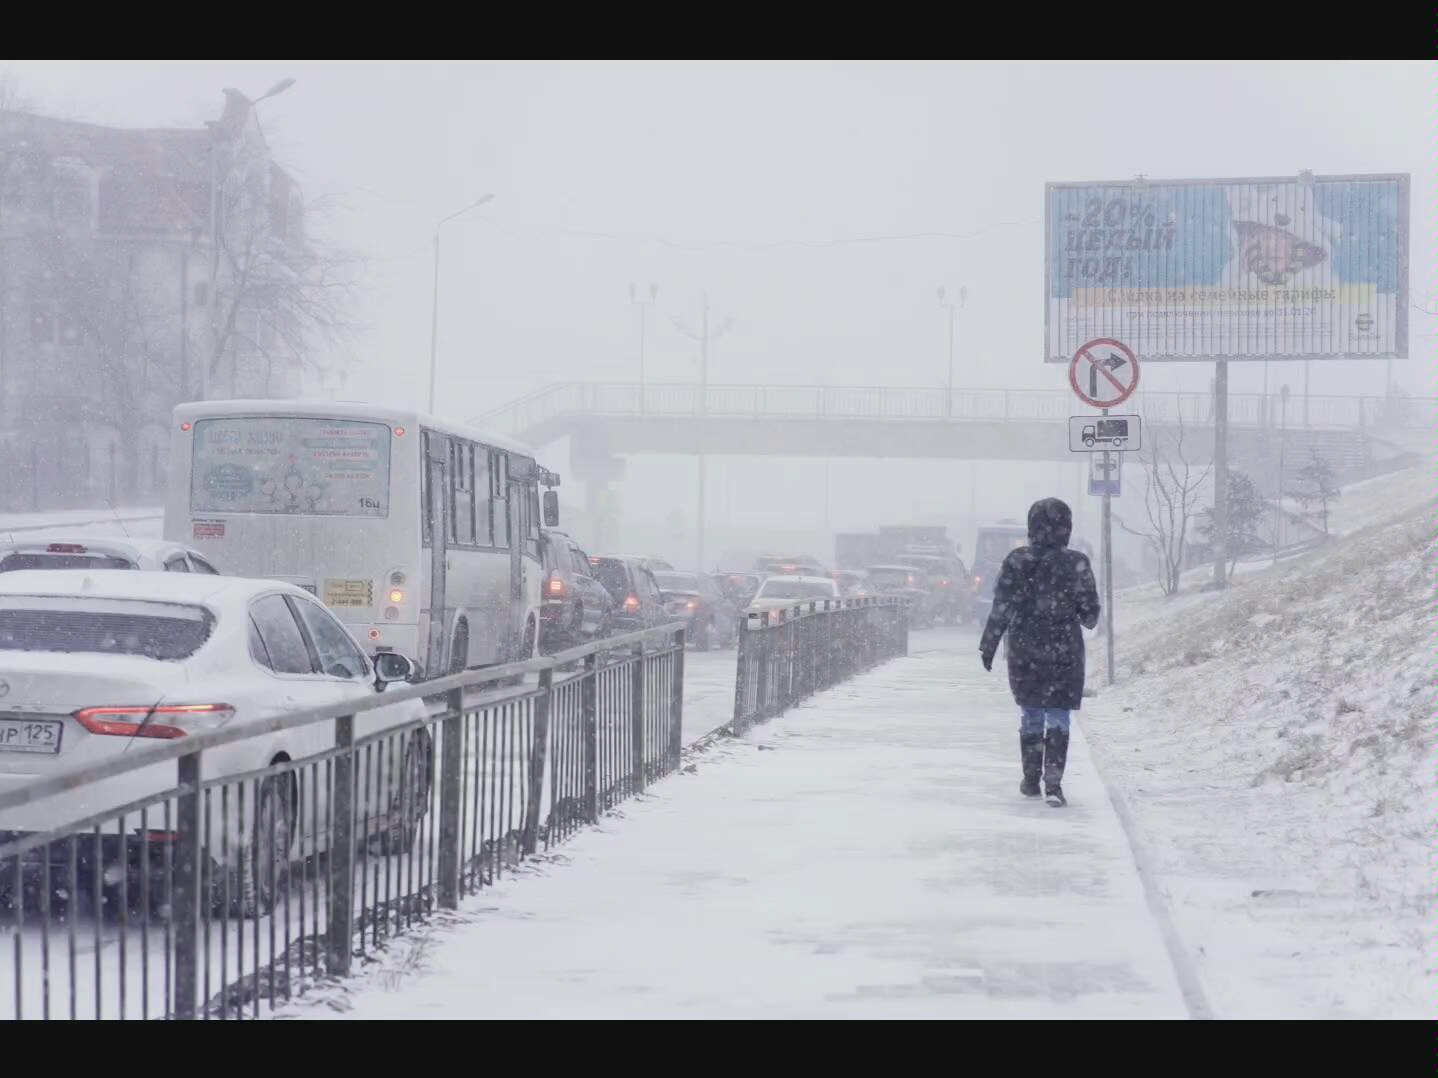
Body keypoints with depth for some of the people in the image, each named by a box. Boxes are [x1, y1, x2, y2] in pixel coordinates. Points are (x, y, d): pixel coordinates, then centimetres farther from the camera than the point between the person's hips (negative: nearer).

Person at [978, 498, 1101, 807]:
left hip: (1024, 653, 2)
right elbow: (1090, 614, -2)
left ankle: (1031, 780, 23)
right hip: (1064, 653, -2)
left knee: (1031, 716, 16)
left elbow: (1000, 608, -4)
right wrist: (1084, 619, 22)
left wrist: (988, 645, 4)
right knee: (1058, 718, 1)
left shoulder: (1016, 562, -4)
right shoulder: (1076, 564, -8)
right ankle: (1053, 782, -10)